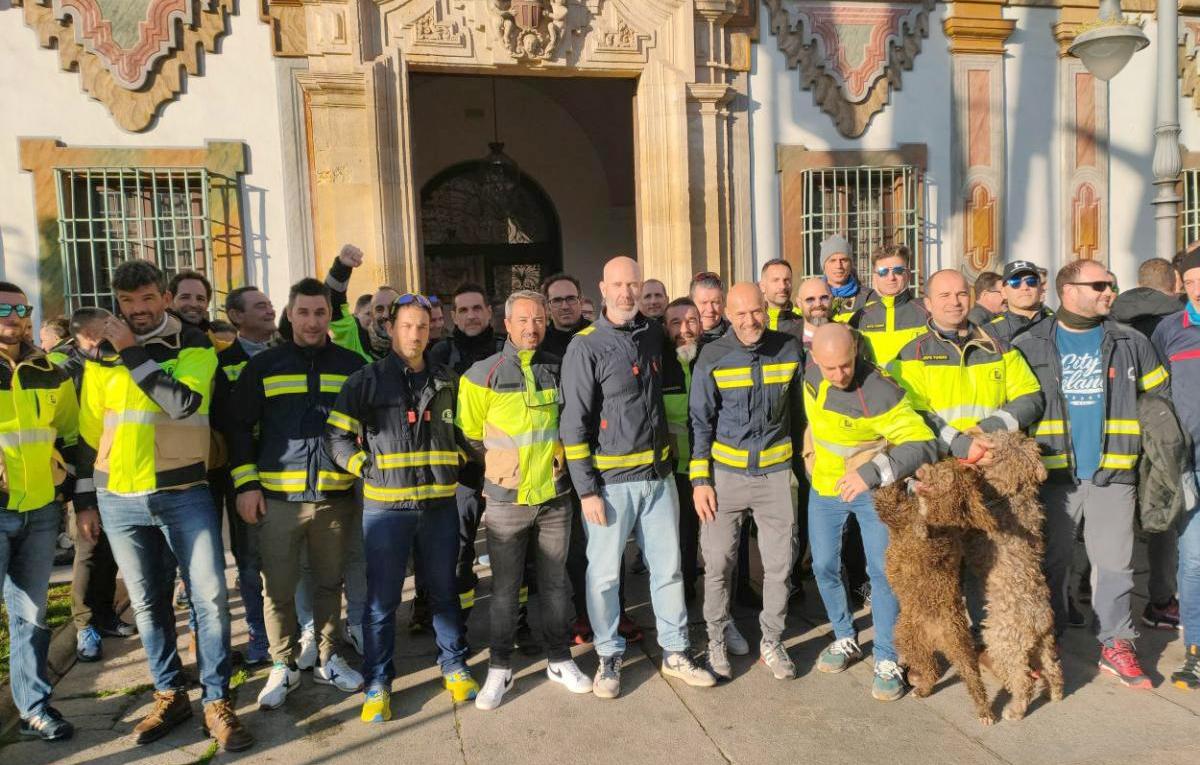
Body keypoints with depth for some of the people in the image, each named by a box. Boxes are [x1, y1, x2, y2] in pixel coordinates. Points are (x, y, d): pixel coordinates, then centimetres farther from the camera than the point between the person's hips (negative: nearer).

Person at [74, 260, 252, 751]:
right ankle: (170, 695, 27)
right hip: (119, 500, 3)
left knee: (209, 596, -5)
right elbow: (88, 433, 12)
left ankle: (217, 702, 8)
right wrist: (85, 500, 11)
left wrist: (133, 354, -16)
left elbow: (184, 402, -20)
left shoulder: (194, 347, 0)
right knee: (148, 603, 12)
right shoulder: (103, 355, 7)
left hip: (184, 494, -3)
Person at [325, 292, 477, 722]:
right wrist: (367, 467, -8)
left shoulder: (448, 381, 10)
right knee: (382, 599, 4)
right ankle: (378, 683, 19)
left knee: (444, 590, 13)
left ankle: (454, 666, 29)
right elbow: (336, 437, 0)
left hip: (440, 503, 3)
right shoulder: (366, 380, 0)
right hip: (385, 506, -3)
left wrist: (454, 468, 9)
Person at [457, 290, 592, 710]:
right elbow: (471, 436, 2)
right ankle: (500, 667, 21)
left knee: (555, 581, 12)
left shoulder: (560, 369, 3)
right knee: (505, 587, 7)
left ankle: (559, 659, 27)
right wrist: (501, 469, 4)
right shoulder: (483, 374, -5)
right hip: (506, 499, -2)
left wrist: (551, 463, 10)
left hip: (555, 496, 2)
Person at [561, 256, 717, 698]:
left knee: (668, 567, 12)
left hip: (658, 475, 5)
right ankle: (609, 657, 24)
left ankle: (674, 653, 28)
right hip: (610, 481, -5)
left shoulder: (653, 334, 8)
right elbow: (574, 424, -10)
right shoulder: (586, 347, -8)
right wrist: (587, 490, -13)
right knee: (604, 573, 5)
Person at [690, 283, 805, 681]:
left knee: (779, 563, 8)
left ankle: (772, 640, 26)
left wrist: (804, 461, 13)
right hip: (725, 473, -1)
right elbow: (700, 422, -2)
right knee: (718, 562, 4)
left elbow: (799, 411, 10)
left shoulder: (790, 349, -1)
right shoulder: (712, 357, -7)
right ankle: (717, 639, 23)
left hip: (775, 472, 2)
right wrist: (700, 480, -6)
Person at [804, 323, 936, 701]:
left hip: (872, 489, -5)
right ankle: (845, 640, 31)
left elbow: (924, 444, -31)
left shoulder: (879, 393, -29)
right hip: (825, 486, 5)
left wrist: (872, 473, -40)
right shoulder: (811, 372, -11)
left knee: (882, 571, -5)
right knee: (824, 566, 10)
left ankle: (887, 660, 11)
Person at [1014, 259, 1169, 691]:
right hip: (1053, 474, -1)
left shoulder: (1130, 343, 7)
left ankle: (1116, 646, 17)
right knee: (1051, 562, 9)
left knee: (1114, 563, 5)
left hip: (1113, 474, 1)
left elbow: (1161, 395, 14)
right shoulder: (1029, 345, 1)